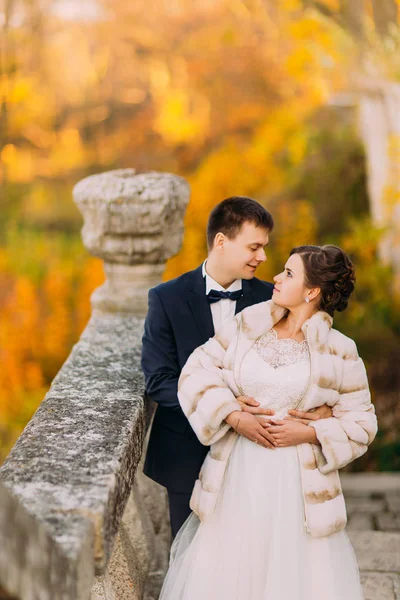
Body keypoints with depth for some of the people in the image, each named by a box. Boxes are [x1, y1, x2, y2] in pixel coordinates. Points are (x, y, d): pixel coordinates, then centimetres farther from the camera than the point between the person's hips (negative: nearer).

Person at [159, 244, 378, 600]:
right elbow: (197, 371, 0)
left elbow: (360, 422, 1)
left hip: (297, 482, -2)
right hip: (236, 476, 2)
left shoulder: (338, 352, -3)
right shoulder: (247, 325, 2)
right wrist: (235, 416, -12)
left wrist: (308, 433, -13)